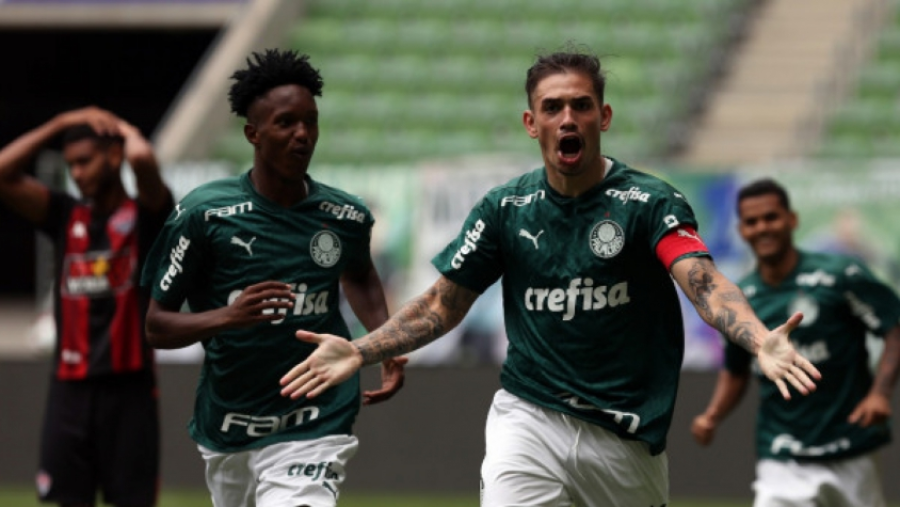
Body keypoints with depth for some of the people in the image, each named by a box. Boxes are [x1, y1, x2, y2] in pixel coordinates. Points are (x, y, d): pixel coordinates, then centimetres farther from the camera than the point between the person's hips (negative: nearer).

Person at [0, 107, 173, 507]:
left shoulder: (145, 215, 0)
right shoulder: (66, 217, 12)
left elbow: (143, 159, -21)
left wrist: (124, 128, 1)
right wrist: (61, 123, 4)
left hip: (128, 388, -4)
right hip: (70, 387, 4)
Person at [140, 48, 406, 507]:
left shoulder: (346, 217, 0)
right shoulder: (203, 214, -9)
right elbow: (156, 326, -8)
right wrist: (228, 317, -26)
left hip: (313, 432, -1)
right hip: (226, 435, 1)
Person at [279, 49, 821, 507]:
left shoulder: (652, 202, -6)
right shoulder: (506, 208, 3)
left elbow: (703, 282, -22)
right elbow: (444, 304, 11)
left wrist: (761, 341, -42)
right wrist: (359, 352, -4)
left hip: (628, 436, -1)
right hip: (528, 419, 1)